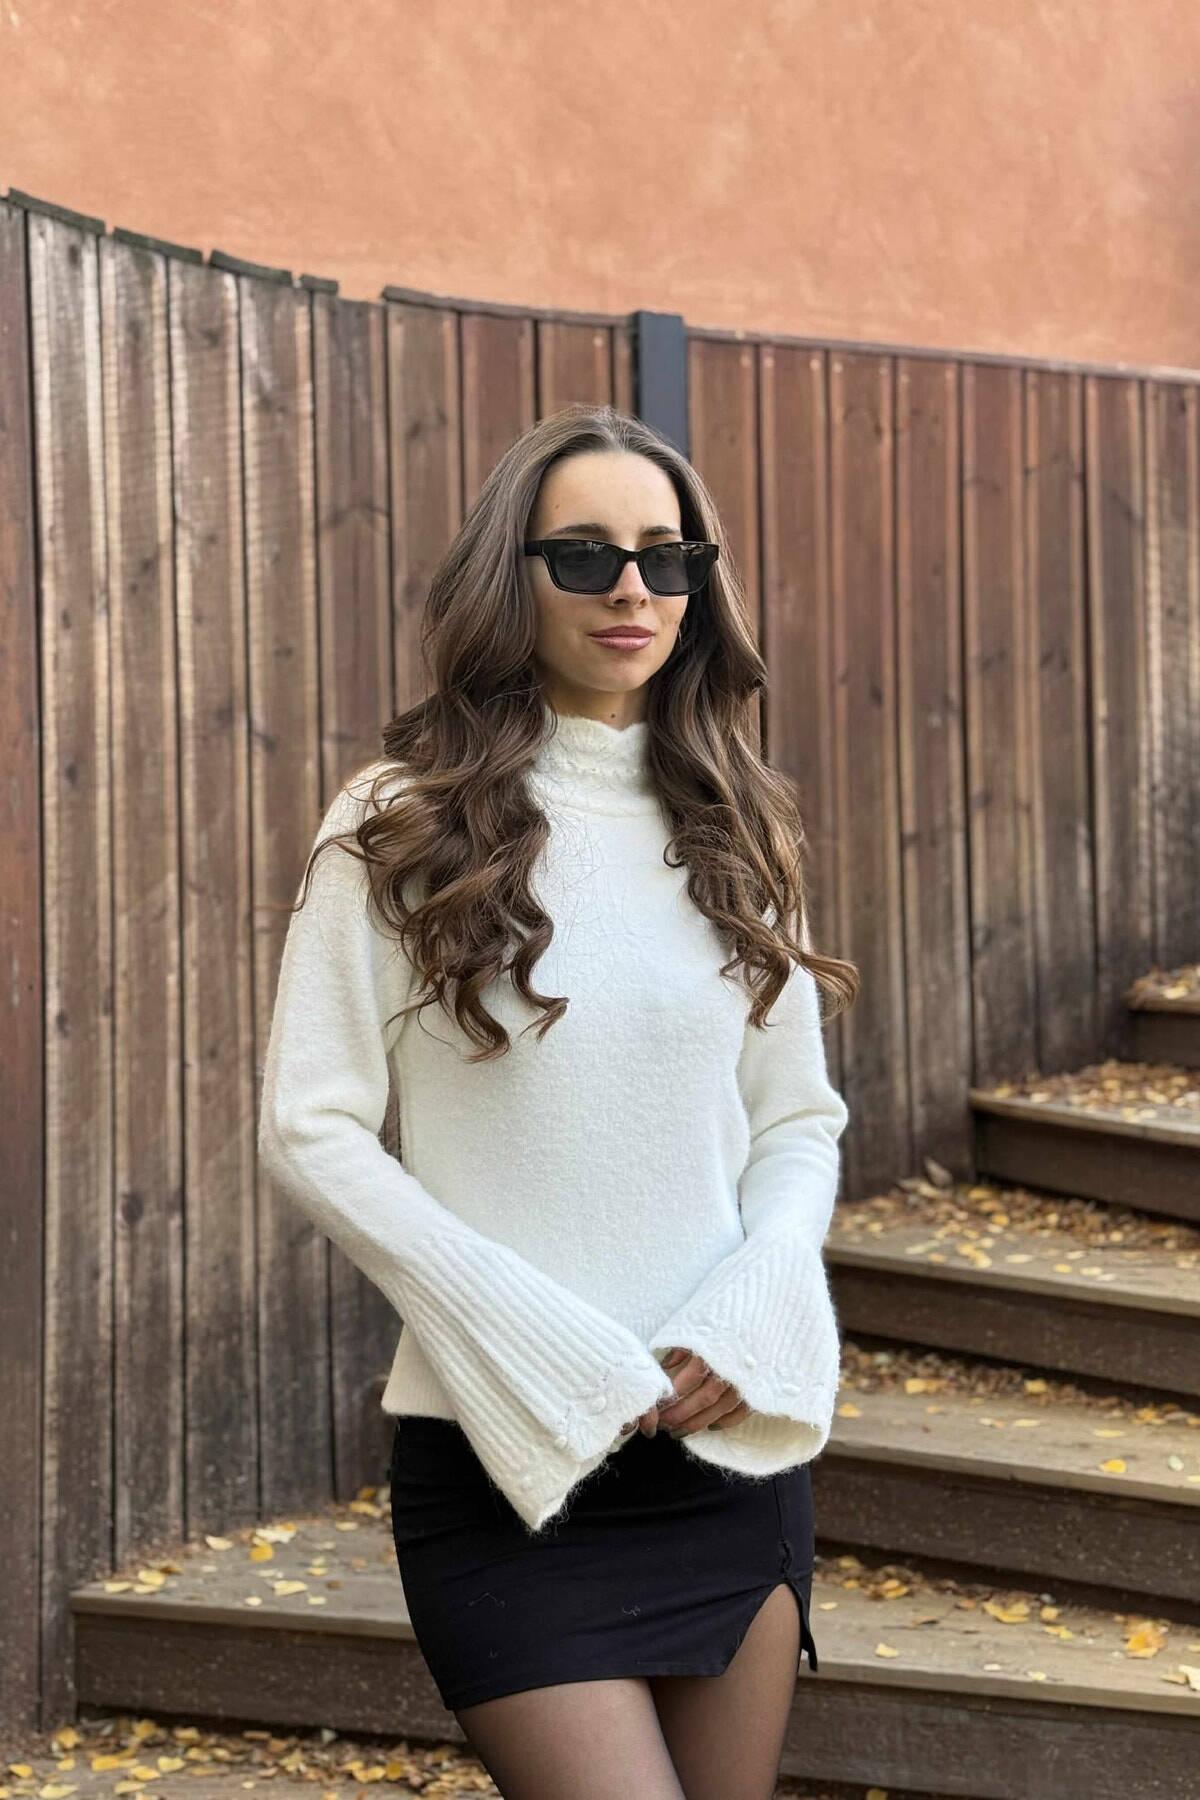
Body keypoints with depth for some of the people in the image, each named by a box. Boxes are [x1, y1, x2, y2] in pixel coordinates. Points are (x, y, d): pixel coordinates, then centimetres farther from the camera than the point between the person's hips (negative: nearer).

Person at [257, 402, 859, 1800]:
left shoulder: (730, 830, 9)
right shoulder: (399, 828, -4)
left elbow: (799, 1120, 12)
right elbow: (310, 1131, -7)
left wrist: (748, 1317, -7)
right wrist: (546, 1352, -13)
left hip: (730, 1431, 4)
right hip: (503, 1454, -4)